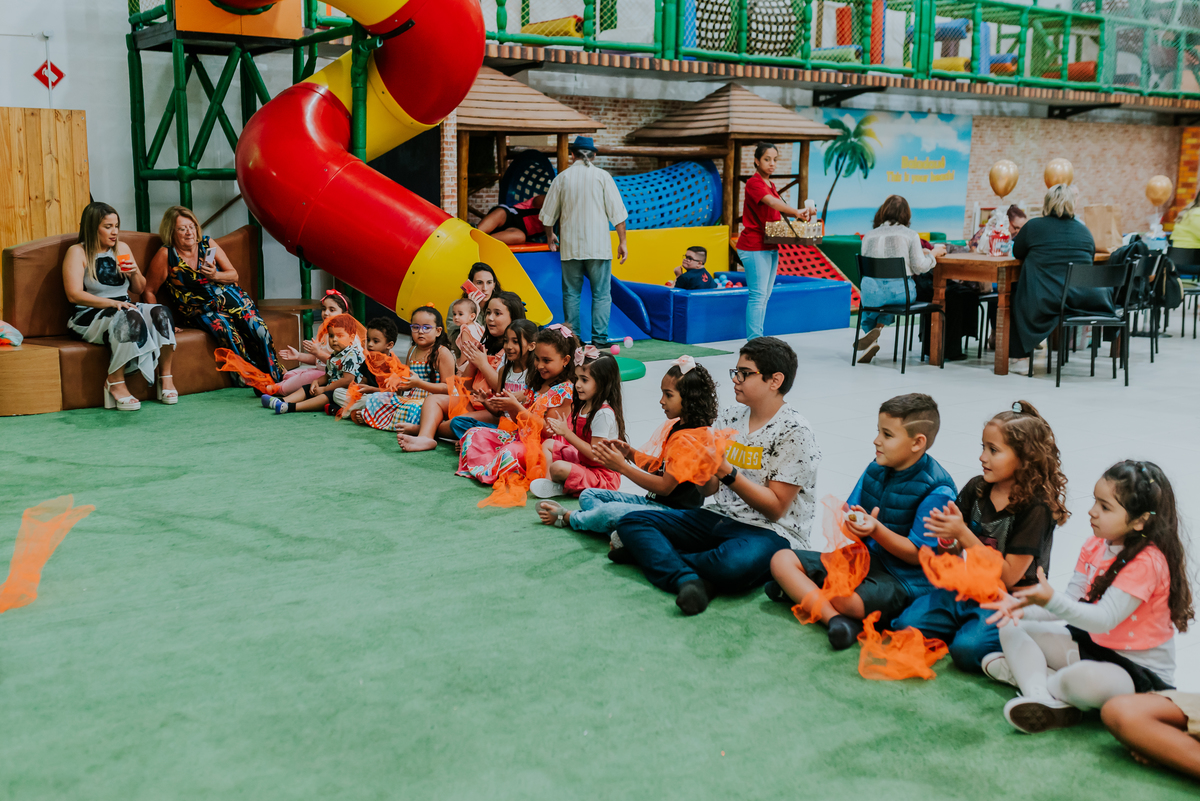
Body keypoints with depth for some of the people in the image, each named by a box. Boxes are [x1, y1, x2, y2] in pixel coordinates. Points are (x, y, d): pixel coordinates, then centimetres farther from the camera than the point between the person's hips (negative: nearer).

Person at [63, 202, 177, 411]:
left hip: (123, 307, 6)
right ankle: (115, 382, -33)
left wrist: (135, 273, -1)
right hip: (90, 316, -5)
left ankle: (165, 376, -24)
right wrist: (112, 303, -25)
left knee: (160, 312, -26)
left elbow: (140, 289, 22)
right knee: (128, 316, -38)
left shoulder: (122, 248, 16)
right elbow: (74, 295, -14)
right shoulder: (77, 252, -2)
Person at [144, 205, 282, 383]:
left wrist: (215, 276, -13)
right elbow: (149, 291, 1)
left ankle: (277, 376, -16)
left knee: (256, 327, -25)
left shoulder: (208, 244, 9)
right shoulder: (166, 255, -1)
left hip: (229, 297, 3)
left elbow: (234, 275, 8)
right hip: (200, 308, -3)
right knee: (224, 328, -34)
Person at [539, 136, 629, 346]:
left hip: (570, 247, 2)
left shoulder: (562, 177, 4)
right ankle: (599, 339, -2)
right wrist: (622, 241, 3)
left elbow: (548, 215, 11)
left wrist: (550, 237, 28)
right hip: (598, 246, -2)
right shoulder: (602, 176, -1)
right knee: (601, 294, 2)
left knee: (571, 293, 9)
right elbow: (617, 212, -4)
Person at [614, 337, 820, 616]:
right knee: (631, 522, -6)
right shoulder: (730, 418, 9)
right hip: (720, 518, 7)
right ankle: (686, 578, -30)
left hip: (770, 532, -7)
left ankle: (653, 554, -15)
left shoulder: (795, 432, -10)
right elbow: (708, 489, 9)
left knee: (735, 564, -42)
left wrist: (728, 473, -22)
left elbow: (776, 507, -14)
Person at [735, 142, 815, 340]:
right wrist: (796, 212, -43)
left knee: (765, 295, 10)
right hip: (754, 247, -9)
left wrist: (802, 213, -4)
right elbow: (772, 202, -29)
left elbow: (778, 210, 13)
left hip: (770, 247, 9)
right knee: (758, 295, -11)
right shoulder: (754, 182, -12)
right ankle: (754, 341, -10)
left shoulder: (770, 184, 18)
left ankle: (757, 339, 15)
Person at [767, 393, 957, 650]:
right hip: (863, 557, 9)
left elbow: (917, 554, -16)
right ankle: (834, 618, -25)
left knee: (845, 600, -41)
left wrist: (876, 530, -29)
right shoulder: (875, 469, 6)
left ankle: (802, 591, -7)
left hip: (904, 579, -9)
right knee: (782, 560, -5)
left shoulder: (937, 490, -16)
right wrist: (855, 523, -16)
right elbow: (850, 512, 9)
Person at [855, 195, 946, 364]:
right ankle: (879, 327, 14)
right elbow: (919, 267, -3)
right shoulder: (910, 235, 2)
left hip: (872, 292, 1)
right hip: (900, 292, -1)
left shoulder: (869, 236, 9)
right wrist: (933, 253, 17)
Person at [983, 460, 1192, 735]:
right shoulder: (1095, 546, 3)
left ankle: (1024, 672, -10)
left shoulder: (1147, 562, -23)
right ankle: (1043, 700, -23)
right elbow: (1073, 601, 2)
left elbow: (1104, 619, -30)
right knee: (1012, 629, 2)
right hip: (1093, 643, 9)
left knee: (1086, 680, -42)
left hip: (1140, 671, -9)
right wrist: (1026, 607, -15)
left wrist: (1052, 601, -44)